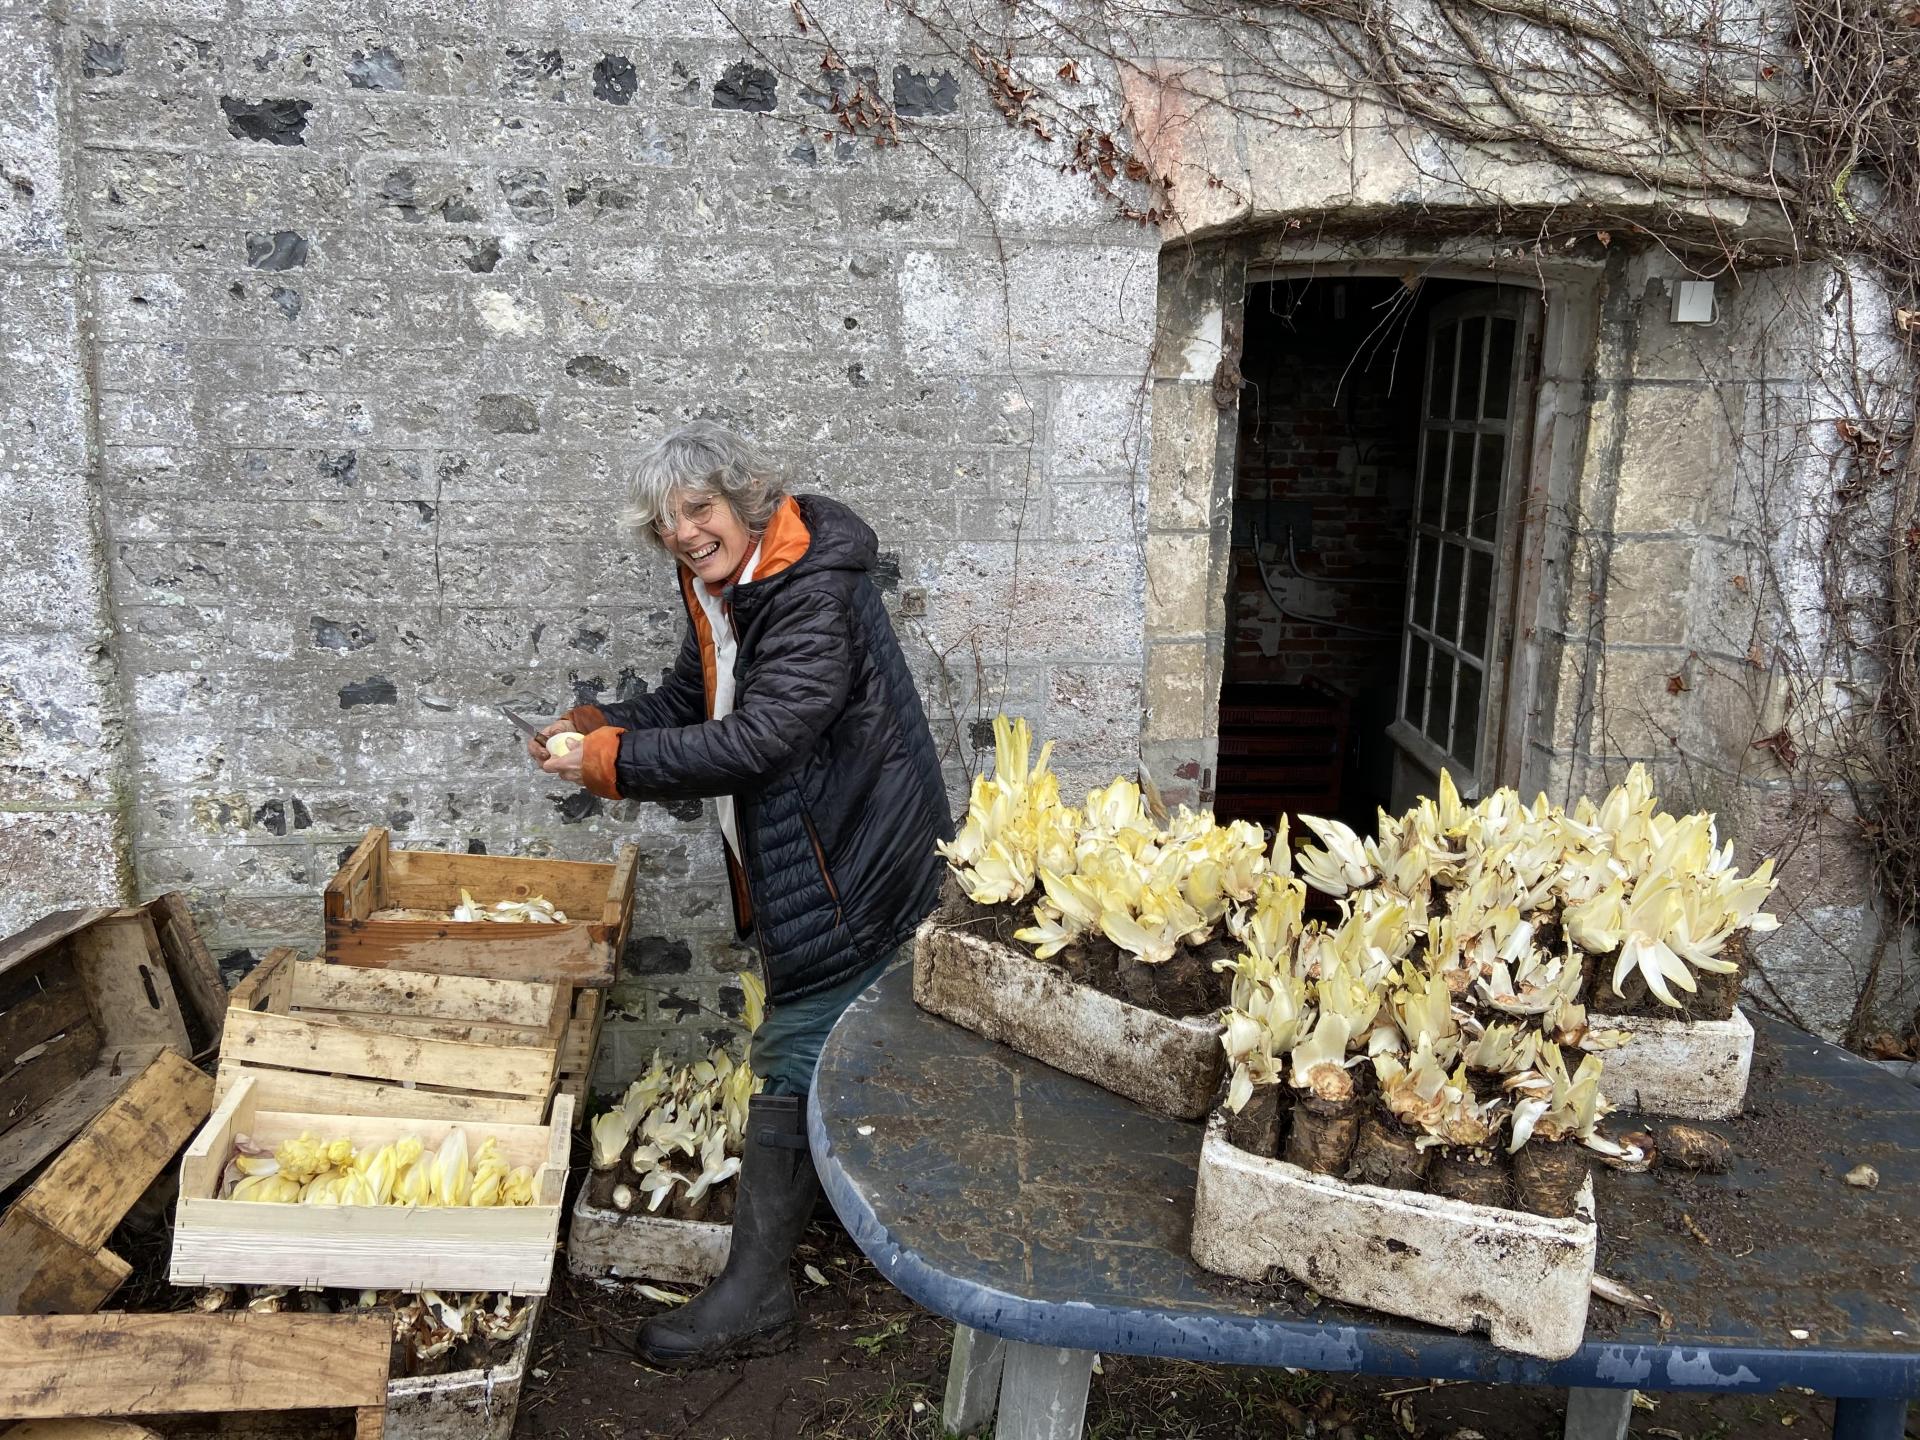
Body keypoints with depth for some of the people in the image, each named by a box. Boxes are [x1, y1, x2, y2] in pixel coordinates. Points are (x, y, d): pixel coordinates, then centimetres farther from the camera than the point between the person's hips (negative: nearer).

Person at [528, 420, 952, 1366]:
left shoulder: (816, 594, -25)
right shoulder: (721, 589, 6)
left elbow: (759, 740, -32)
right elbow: (689, 703, 16)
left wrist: (614, 761, -26)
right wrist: (597, 725, -2)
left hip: (850, 876, -10)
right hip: (794, 866, 10)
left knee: (792, 1067, -5)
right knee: (835, 1055, 25)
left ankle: (751, 1302, 7)